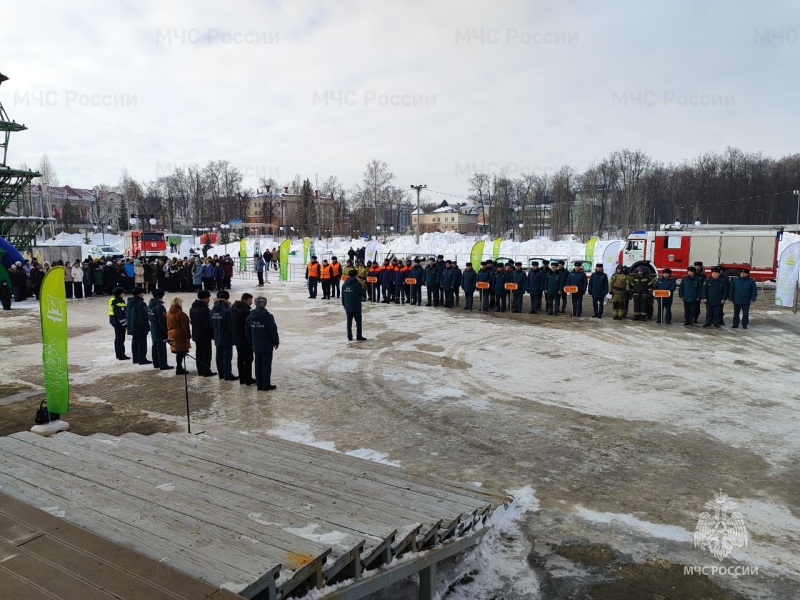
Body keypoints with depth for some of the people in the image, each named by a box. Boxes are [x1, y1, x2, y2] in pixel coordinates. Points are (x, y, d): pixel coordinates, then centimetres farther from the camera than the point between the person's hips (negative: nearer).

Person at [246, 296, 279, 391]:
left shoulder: (250, 316, 2)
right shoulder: (268, 317, -16)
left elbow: (247, 332, 9)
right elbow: (273, 331, -13)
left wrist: (251, 343, 18)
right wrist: (276, 342, 1)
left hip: (256, 346, 5)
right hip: (267, 346, -5)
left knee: (258, 365, 13)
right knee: (266, 365, 2)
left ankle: (259, 384, 17)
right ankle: (266, 385, 5)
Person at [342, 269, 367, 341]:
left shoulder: (344, 285, 4)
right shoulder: (357, 284, -15)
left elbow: (343, 296, 9)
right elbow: (361, 294, -8)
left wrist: (344, 305, 17)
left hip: (347, 306, 5)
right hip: (356, 307, -5)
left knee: (349, 322, 11)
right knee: (358, 321, 3)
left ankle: (349, 336, 13)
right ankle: (359, 336, 2)